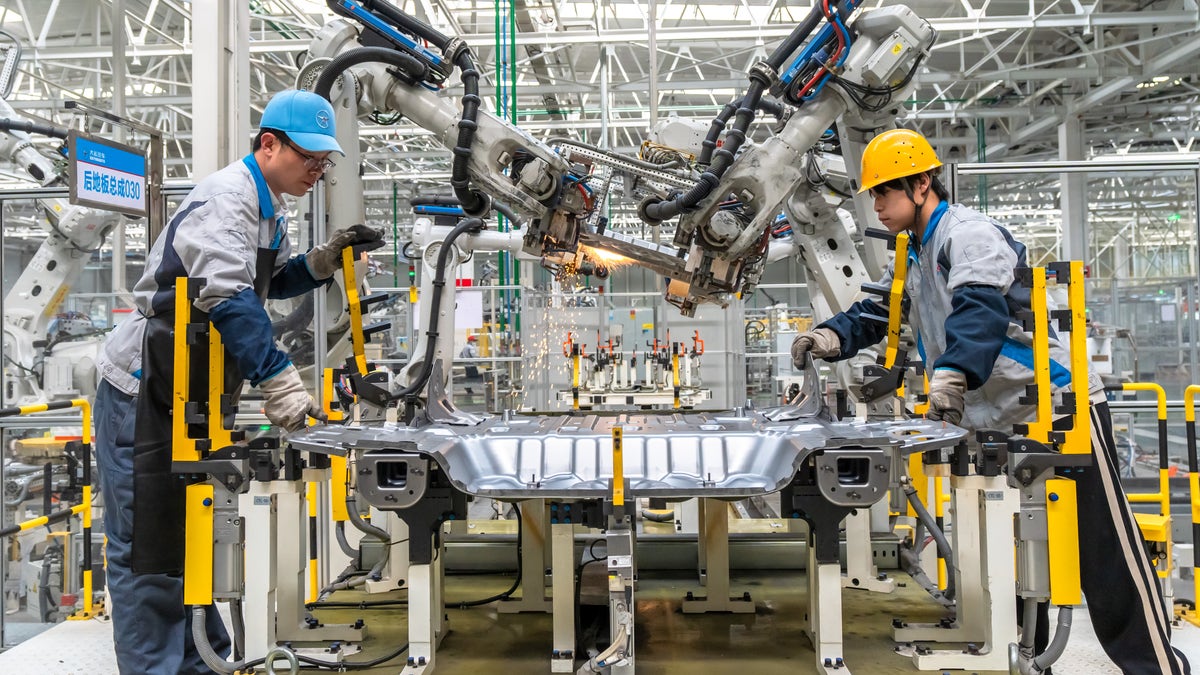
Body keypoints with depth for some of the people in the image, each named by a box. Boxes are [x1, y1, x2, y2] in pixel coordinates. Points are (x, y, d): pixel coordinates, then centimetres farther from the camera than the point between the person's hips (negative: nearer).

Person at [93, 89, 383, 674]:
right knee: (146, 549, -3)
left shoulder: (268, 205, 11)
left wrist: (323, 260, 2)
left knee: (187, 539, 17)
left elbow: (272, 281, 19)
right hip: (143, 391, -10)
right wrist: (280, 382, -36)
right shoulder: (226, 197, -20)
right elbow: (228, 300, -32)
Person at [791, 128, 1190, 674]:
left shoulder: (968, 233, -16)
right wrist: (833, 336, -6)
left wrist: (951, 375, -48)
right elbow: (876, 313, 14)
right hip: (991, 420, 10)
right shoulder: (912, 256, 15)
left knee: (1104, 548, -5)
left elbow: (980, 308, -33)